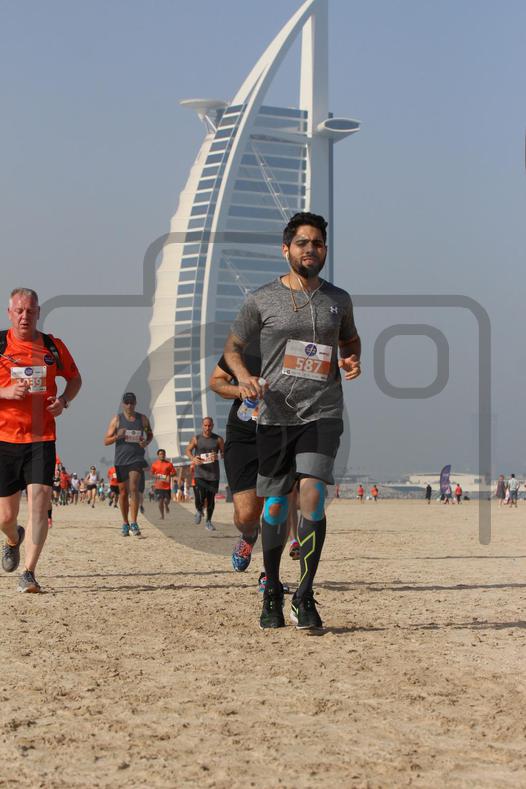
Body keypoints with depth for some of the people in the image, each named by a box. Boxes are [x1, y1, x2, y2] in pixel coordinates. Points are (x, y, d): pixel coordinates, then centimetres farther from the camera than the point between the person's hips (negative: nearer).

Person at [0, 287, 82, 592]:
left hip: (42, 438, 0)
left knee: (39, 500, -16)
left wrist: (64, 400, -2)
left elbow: (75, 378, 18)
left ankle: (29, 574, -12)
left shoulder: (53, 347, 5)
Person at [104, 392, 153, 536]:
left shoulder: (143, 419, 7)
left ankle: (133, 523, -20)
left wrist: (146, 442, -1)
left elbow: (150, 434, 22)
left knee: (134, 489, -16)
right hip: (121, 460, 1)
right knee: (123, 492, 6)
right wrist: (117, 436, -18)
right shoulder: (117, 419, 2)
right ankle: (125, 523, 19)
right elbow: (106, 441, 2)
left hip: (137, 459, -1)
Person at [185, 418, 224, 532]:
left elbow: (224, 453, 6)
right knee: (200, 499, -14)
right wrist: (193, 458, -11)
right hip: (200, 474, -1)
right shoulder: (196, 439, 2)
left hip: (213, 474, 1)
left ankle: (208, 522, 23)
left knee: (211, 499, 6)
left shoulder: (218, 439, 3)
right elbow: (188, 450, 11)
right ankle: (199, 511, 21)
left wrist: (218, 456, -17)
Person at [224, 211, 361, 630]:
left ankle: (305, 596, -9)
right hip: (275, 415, 0)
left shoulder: (338, 299, 10)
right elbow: (233, 347, 11)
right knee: (275, 506, 5)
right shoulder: (262, 300, 2)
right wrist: (244, 376, -9)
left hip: (323, 412, 0)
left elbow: (350, 339, 27)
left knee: (312, 494, -17)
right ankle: (272, 592, 24)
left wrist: (352, 360, 4)